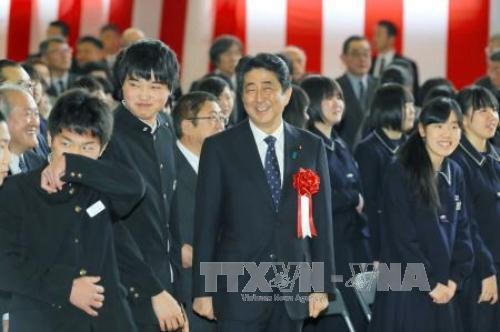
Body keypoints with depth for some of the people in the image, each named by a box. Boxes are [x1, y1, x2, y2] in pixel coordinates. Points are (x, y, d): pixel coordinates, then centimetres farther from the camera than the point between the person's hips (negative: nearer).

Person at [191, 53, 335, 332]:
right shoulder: (219, 148, 0)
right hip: (238, 293, -3)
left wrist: (323, 286, 5)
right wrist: (202, 291, -3)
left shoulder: (311, 147, 7)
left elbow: (322, 220, 8)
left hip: (293, 292, 3)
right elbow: (206, 222, 0)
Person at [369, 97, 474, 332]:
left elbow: (461, 228, 11)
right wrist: (430, 283, -10)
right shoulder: (399, 173, -9)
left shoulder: (455, 174, 9)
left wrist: (455, 279, 0)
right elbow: (402, 236, -12)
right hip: (405, 291, -5)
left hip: (444, 291, 5)